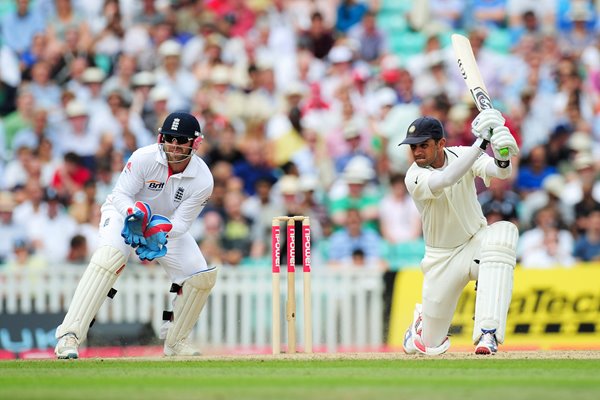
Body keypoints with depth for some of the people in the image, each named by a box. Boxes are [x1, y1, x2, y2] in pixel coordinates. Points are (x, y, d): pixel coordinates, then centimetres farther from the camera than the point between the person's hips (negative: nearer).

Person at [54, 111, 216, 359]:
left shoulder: (203, 180, -22)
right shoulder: (144, 158, -28)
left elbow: (181, 224, -20)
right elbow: (121, 195, -22)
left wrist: (160, 231, -40)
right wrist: (135, 214, -42)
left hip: (168, 225, 4)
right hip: (125, 212, -4)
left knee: (201, 276, -9)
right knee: (111, 256, -33)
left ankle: (175, 342, 15)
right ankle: (68, 336, -40)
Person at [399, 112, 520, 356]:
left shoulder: (462, 154, -11)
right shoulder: (415, 177, -21)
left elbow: (502, 172, -28)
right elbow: (445, 179, -42)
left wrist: (502, 159, -52)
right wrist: (481, 142, -50)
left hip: (477, 242, 1)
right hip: (442, 258, -1)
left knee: (504, 231, -37)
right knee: (432, 346, 0)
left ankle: (487, 334, -40)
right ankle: (422, 321, 44)